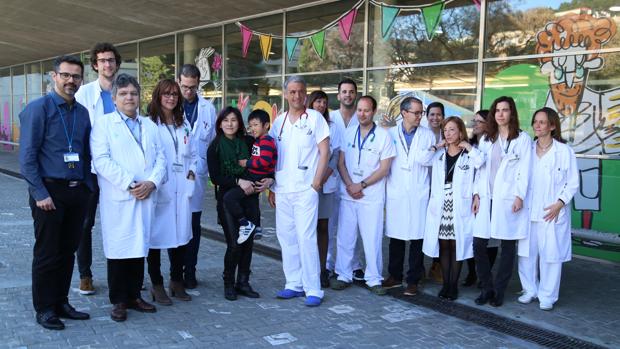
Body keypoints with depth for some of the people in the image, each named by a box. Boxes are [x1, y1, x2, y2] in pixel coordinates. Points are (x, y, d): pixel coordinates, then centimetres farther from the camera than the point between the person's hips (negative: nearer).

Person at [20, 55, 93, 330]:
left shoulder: (82, 113, 10)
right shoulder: (38, 108, -6)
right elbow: (27, 156, -11)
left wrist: (87, 188, 7)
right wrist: (40, 194, -15)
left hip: (77, 192, 5)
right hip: (49, 192, -5)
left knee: (68, 251, 13)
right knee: (47, 253, 4)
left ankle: (61, 302, 26)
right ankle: (44, 309, 17)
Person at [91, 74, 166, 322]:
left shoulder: (150, 126, 16)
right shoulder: (104, 124, 1)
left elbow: (160, 158, 10)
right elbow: (102, 160, -9)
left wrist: (152, 182, -8)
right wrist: (128, 184, -15)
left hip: (146, 197, 4)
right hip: (118, 199, -4)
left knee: (139, 246, 9)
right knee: (118, 248, 1)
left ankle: (134, 296, 20)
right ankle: (118, 301, 11)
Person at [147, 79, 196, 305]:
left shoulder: (184, 123, 17)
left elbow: (192, 153, 21)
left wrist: (191, 172, 6)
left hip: (181, 189, 6)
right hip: (158, 189, -5)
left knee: (181, 234, 8)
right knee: (156, 235, 1)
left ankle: (177, 281, 23)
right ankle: (156, 284, 14)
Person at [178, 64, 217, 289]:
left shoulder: (208, 108, 8)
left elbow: (214, 140, 9)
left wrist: (211, 170, 4)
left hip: (197, 173, 2)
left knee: (193, 225, 7)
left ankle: (190, 272, 17)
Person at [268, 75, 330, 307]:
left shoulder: (315, 118, 0)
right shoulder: (278, 122, 13)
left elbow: (324, 152, -3)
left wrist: (316, 182, -9)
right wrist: (271, 188, 11)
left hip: (305, 189, -5)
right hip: (282, 190, 5)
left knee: (306, 238, -8)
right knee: (286, 236, 8)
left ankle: (313, 290, -1)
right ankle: (294, 284, 18)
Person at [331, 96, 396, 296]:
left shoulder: (383, 136, -2)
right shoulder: (349, 134, 9)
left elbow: (384, 169, -5)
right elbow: (341, 163, 8)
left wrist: (361, 185, -11)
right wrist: (349, 185, -7)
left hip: (372, 196, -3)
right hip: (348, 194, 3)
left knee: (372, 239, 0)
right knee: (344, 237, 7)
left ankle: (374, 279, 10)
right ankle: (344, 276, 18)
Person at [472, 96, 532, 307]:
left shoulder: (522, 139, 1)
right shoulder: (486, 139, 15)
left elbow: (524, 170, -4)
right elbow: (481, 169, 13)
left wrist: (520, 196, -13)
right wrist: (476, 194, 6)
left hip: (509, 199, -4)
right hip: (487, 198, 4)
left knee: (507, 246, 3)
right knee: (478, 244, -3)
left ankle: (499, 291, 13)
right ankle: (486, 288, 13)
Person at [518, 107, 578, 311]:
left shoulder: (564, 151, -3)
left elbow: (573, 183, -1)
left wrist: (559, 204, -12)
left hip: (553, 214, -3)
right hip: (528, 212, 3)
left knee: (551, 255, 0)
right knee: (527, 252, 7)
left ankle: (547, 296, 14)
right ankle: (530, 290, 24)